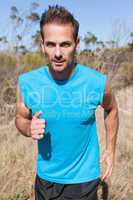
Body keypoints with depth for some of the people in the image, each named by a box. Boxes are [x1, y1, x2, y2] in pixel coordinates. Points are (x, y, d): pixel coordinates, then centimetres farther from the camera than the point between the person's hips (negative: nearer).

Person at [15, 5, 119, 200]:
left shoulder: (98, 82, -19)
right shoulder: (26, 82, -16)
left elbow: (111, 110, 3)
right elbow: (21, 117, 2)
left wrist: (111, 150, 4)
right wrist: (29, 129, -20)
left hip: (84, 178, -1)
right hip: (46, 177, 2)